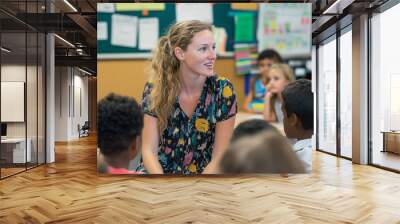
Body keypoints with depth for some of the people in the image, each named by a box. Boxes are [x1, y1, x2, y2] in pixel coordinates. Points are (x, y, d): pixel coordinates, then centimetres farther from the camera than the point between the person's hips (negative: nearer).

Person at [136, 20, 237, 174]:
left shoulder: (223, 90, -11)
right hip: (158, 170, -1)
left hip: (203, 172, 1)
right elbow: (149, 150, -8)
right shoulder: (155, 89, -8)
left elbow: (219, 158, -8)